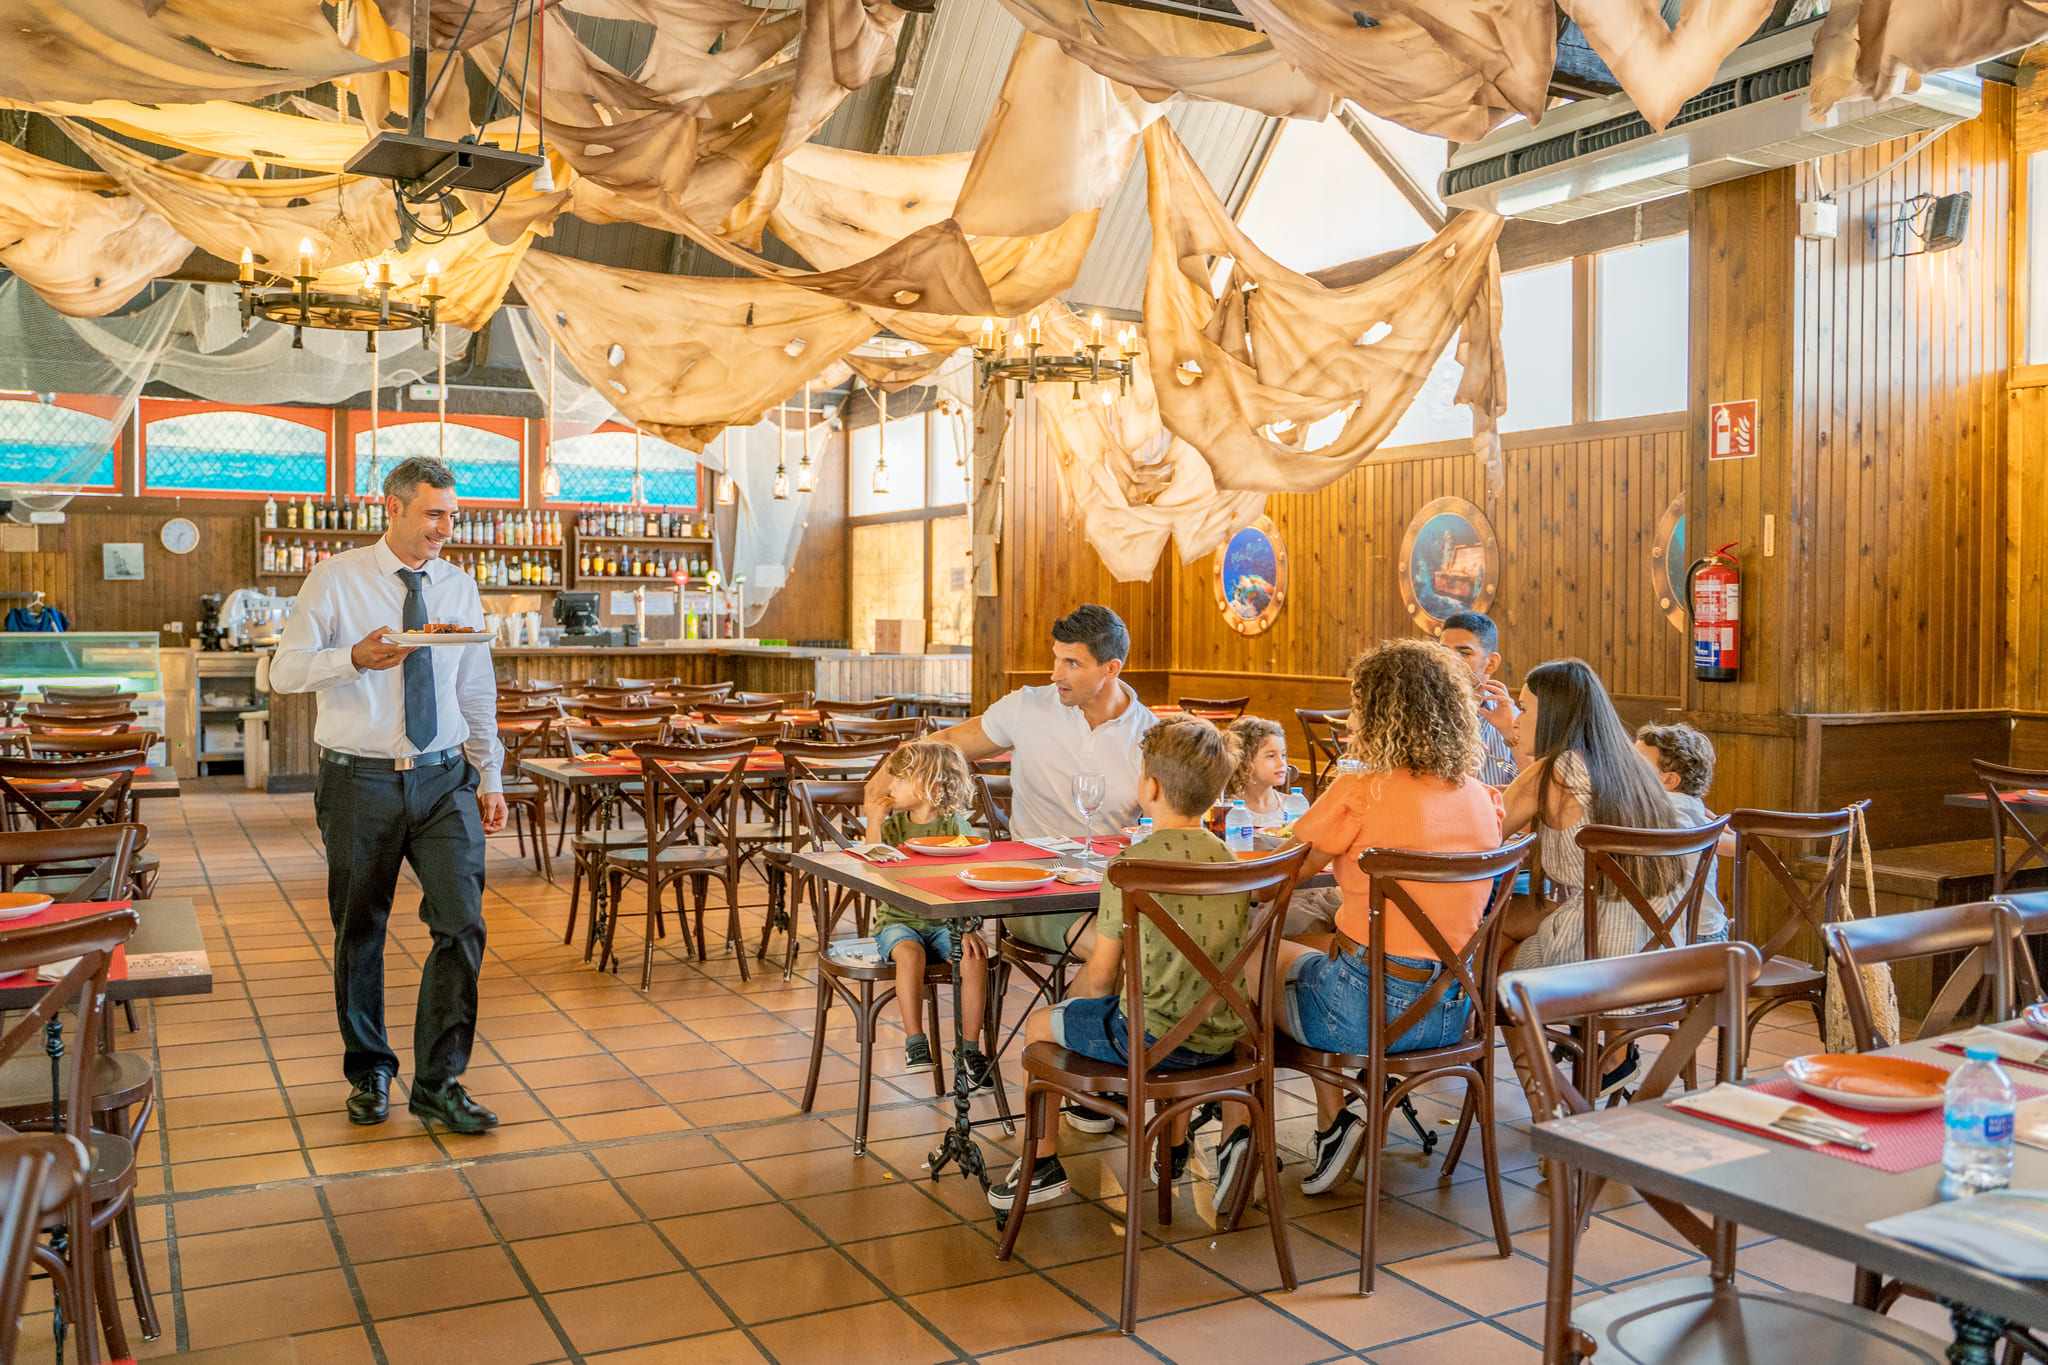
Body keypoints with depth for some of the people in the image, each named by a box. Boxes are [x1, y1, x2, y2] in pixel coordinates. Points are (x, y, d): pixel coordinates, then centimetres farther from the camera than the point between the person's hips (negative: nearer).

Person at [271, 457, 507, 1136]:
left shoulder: (460, 586, 9)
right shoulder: (336, 578, -2)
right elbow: (285, 671, -5)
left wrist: (490, 779, 12)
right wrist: (354, 657, -24)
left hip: (445, 780, 2)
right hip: (360, 781, -2)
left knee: (462, 925, -7)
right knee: (360, 934, 10)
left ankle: (438, 1083, 4)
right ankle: (368, 1073, 28)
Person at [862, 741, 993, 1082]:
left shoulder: (956, 825, -2)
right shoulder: (892, 825, 3)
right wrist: (873, 824, -14)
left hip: (945, 921, 0)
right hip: (898, 920, 0)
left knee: (975, 956, -26)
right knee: (910, 952, -33)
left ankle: (969, 1047, -14)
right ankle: (915, 1041, -24)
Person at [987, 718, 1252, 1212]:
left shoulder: (1132, 865, -18)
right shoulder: (1228, 859, 1)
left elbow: (1101, 976, -13)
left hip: (1152, 1038, -6)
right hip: (1220, 1037, 6)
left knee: (1039, 1026, 16)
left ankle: (1044, 1163, 27)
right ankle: (1176, 1147, 47)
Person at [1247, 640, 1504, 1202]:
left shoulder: (1360, 791, -16)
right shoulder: (1481, 799, 3)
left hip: (1371, 1011, -6)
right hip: (1450, 1012, 6)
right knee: (1317, 953, 31)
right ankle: (1333, 1127, 27)